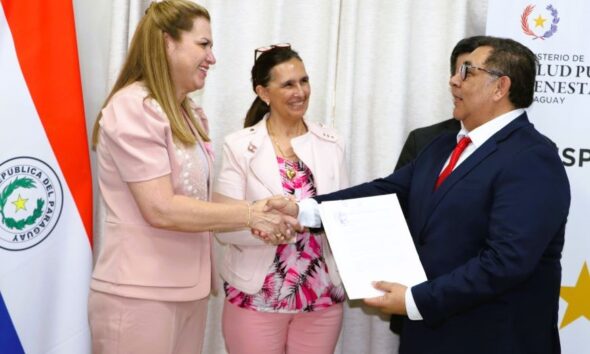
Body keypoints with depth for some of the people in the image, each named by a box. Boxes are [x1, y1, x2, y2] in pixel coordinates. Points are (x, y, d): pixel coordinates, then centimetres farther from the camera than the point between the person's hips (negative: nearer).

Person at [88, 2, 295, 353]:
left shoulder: (190, 115, 12)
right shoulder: (134, 108, -14)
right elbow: (161, 210, -21)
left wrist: (257, 219, -1)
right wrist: (251, 213, -17)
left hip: (189, 289, 8)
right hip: (139, 294, -8)